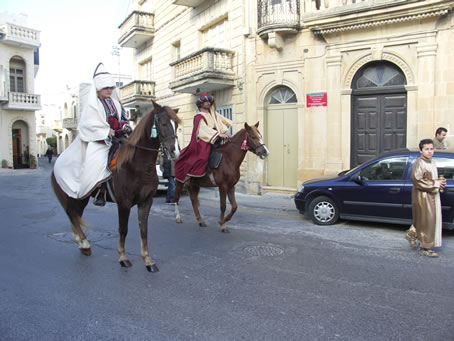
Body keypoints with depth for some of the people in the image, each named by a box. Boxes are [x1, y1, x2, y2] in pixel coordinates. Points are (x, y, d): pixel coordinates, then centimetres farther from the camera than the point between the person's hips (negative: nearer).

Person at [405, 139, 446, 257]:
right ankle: (425, 247, 10)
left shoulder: (432, 163, 11)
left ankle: (412, 234, 36)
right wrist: (435, 184, -19)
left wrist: (441, 183, 3)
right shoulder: (418, 164, -16)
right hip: (423, 197, -8)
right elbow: (417, 181, -23)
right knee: (426, 221, -1)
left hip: (432, 196, 9)